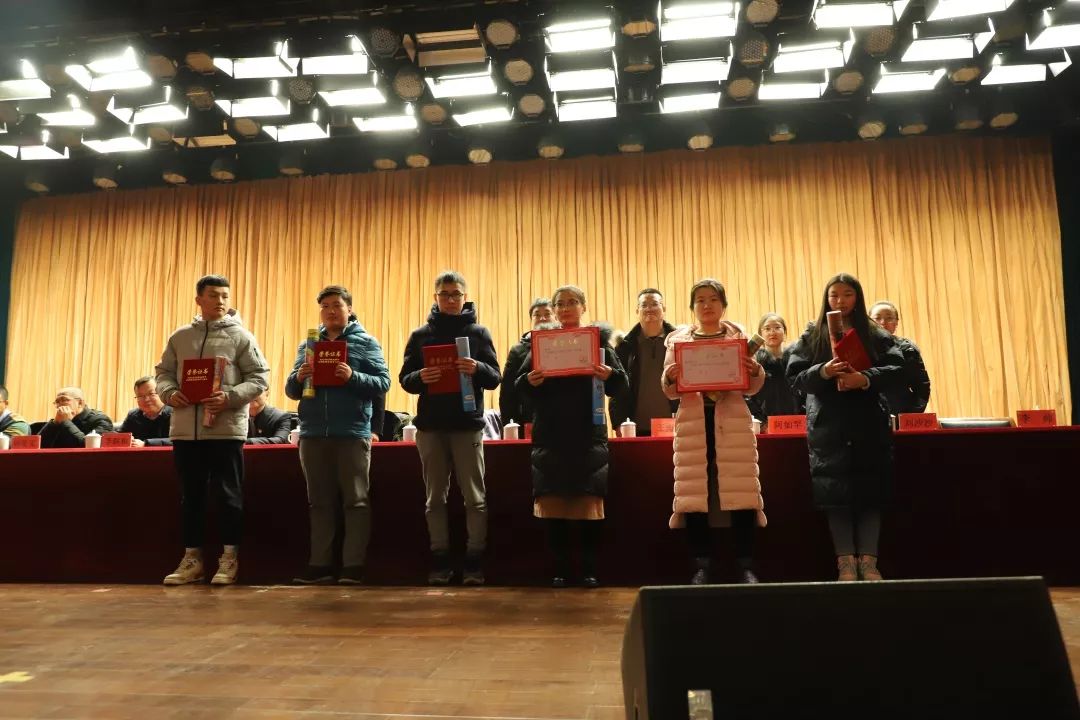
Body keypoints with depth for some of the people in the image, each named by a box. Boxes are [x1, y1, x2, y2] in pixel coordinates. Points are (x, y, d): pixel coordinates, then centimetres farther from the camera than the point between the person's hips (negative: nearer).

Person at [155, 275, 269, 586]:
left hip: (226, 429, -4)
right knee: (190, 496, 11)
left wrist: (230, 397, -18)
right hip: (185, 429, 4)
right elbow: (163, 372, 15)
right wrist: (169, 393, -6)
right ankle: (192, 559, 21)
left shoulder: (240, 336, 0)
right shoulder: (180, 337, 12)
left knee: (229, 494, 1)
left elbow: (259, 377, -4)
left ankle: (229, 559, 11)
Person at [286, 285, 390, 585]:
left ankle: (353, 565, 4)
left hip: (352, 433, -4)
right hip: (313, 434, 4)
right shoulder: (307, 344, 15)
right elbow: (291, 391, 13)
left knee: (355, 501, 0)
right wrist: (298, 377, -9)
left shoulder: (366, 342, 3)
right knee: (320, 503, 10)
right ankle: (320, 564, 16)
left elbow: (383, 383, -5)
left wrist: (352, 377, -21)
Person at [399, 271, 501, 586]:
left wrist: (477, 369, -21)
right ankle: (440, 561, 15)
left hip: (468, 424, -1)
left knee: (474, 497, 0)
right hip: (430, 426, 2)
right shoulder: (420, 334, 9)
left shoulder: (478, 332, 5)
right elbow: (405, 379, 6)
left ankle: (475, 562, 8)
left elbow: (495, 378, 1)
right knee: (435, 497, 7)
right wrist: (420, 377, -17)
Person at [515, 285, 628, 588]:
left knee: (589, 505, 1)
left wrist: (610, 375, -19)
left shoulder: (599, 339, 6)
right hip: (550, 438, 1)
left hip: (588, 437, -1)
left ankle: (590, 569, 11)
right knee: (553, 505, 2)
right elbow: (519, 386, 5)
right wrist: (530, 381, -17)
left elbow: (621, 386, 2)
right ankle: (559, 570, 12)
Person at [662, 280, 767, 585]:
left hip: (733, 422, 0)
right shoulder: (678, 340, 9)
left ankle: (746, 566, 6)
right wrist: (669, 378, -16)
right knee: (693, 492, -2)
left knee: (741, 489, -3)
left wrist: (756, 371, -14)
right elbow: (670, 391, 7)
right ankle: (701, 566, 8)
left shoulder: (738, 337, 10)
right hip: (693, 423, 0)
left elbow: (751, 388, 8)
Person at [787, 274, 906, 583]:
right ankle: (845, 562, 6)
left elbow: (897, 370, -2)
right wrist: (822, 372, -20)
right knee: (835, 495, 0)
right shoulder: (811, 336, 7)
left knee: (870, 493, 2)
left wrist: (865, 379, -20)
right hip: (829, 428, -1)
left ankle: (868, 561, 9)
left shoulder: (877, 334, 9)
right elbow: (795, 377, 0)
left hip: (870, 426, 1)